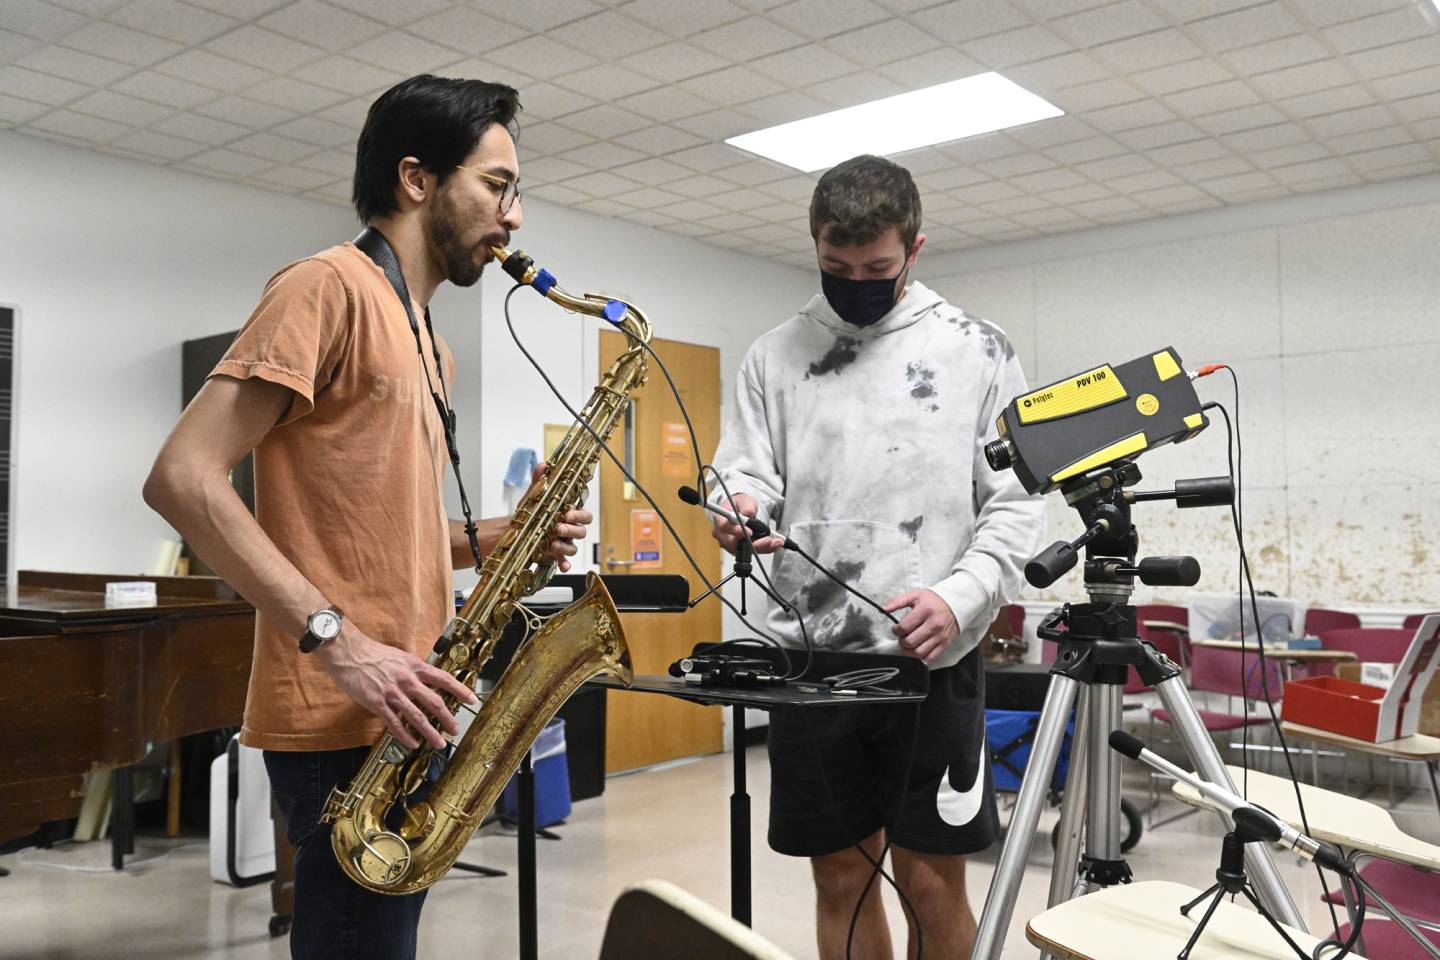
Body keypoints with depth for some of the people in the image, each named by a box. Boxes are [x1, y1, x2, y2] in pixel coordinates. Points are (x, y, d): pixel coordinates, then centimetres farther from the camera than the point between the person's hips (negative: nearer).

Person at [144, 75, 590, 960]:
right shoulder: (330, 287, -10)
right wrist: (339, 642, -24)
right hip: (345, 720, -9)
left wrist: (502, 536, 5)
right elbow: (182, 479, -19)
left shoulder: (427, 345, 18)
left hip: (401, 718, 9)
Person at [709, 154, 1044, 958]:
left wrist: (960, 598, -17)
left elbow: (1017, 505, -1)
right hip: (809, 659, 2)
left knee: (932, 882, 5)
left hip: (932, 660, -2)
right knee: (841, 878, 11)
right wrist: (741, 510, -19)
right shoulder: (775, 354, 9)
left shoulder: (979, 351, 3)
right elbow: (746, 472, 5)